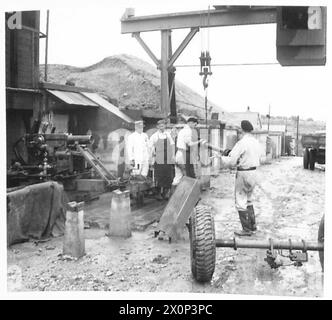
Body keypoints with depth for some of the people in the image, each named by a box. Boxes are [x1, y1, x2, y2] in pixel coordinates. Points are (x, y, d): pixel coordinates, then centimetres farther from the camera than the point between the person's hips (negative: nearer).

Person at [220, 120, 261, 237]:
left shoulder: (241, 143, -18)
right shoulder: (255, 142, 6)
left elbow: (231, 161, -20)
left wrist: (222, 158, 0)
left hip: (243, 173, -8)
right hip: (253, 172, 8)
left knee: (240, 202, 2)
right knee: (248, 200, 22)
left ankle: (247, 229, 7)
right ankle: (252, 225, 28)